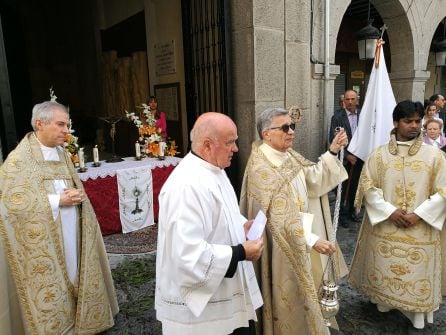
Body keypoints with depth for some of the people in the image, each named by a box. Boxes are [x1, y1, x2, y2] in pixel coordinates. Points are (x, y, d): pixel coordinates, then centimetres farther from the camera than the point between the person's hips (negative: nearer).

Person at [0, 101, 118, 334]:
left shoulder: (62, 154, 7)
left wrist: (78, 195, -9)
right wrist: (57, 200, -21)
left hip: (72, 234, 6)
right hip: (42, 240, -6)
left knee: (76, 277, 16)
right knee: (50, 291, 5)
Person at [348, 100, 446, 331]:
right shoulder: (379, 155, -2)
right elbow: (368, 187, -3)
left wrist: (419, 214, -14)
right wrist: (390, 211, -14)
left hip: (421, 230, 0)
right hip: (385, 227, 1)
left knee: (417, 274, 7)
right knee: (384, 271, 13)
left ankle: (417, 318, 25)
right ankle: (383, 301, 36)